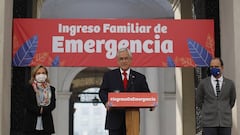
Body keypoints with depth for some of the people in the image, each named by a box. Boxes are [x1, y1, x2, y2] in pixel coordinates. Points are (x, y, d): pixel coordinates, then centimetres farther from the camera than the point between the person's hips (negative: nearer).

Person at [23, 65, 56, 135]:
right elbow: (27, 104, -4)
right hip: (31, 123, -2)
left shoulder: (51, 89, 12)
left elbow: (53, 104, 2)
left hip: (46, 123, 2)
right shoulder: (29, 88, 5)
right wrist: (39, 110, -14)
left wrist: (43, 110, -14)